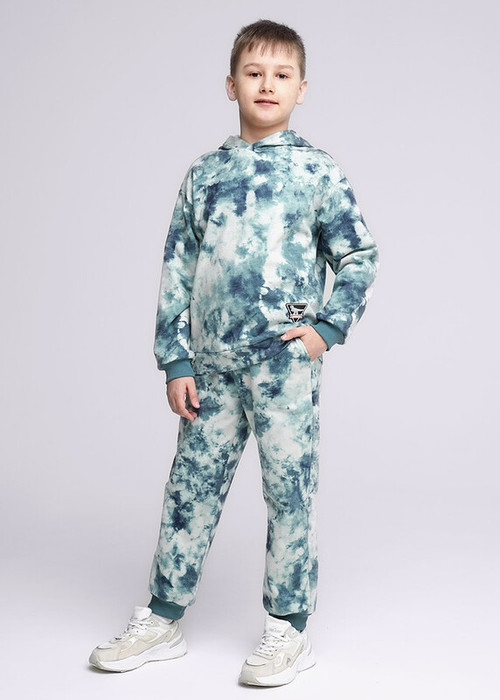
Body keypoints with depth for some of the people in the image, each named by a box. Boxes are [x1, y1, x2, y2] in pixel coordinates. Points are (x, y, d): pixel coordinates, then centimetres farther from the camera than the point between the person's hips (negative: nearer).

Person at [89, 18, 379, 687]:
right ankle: (163, 618, 24)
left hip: (286, 362, -3)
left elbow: (361, 256, 5)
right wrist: (176, 361, 3)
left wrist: (329, 329, -6)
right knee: (191, 487, 10)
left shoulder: (318, 171, 1)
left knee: (290, 492, 3)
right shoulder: (204, 175, 9)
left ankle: (288, 630, 17)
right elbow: (178, 271, 8)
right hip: (212, 364, 3)